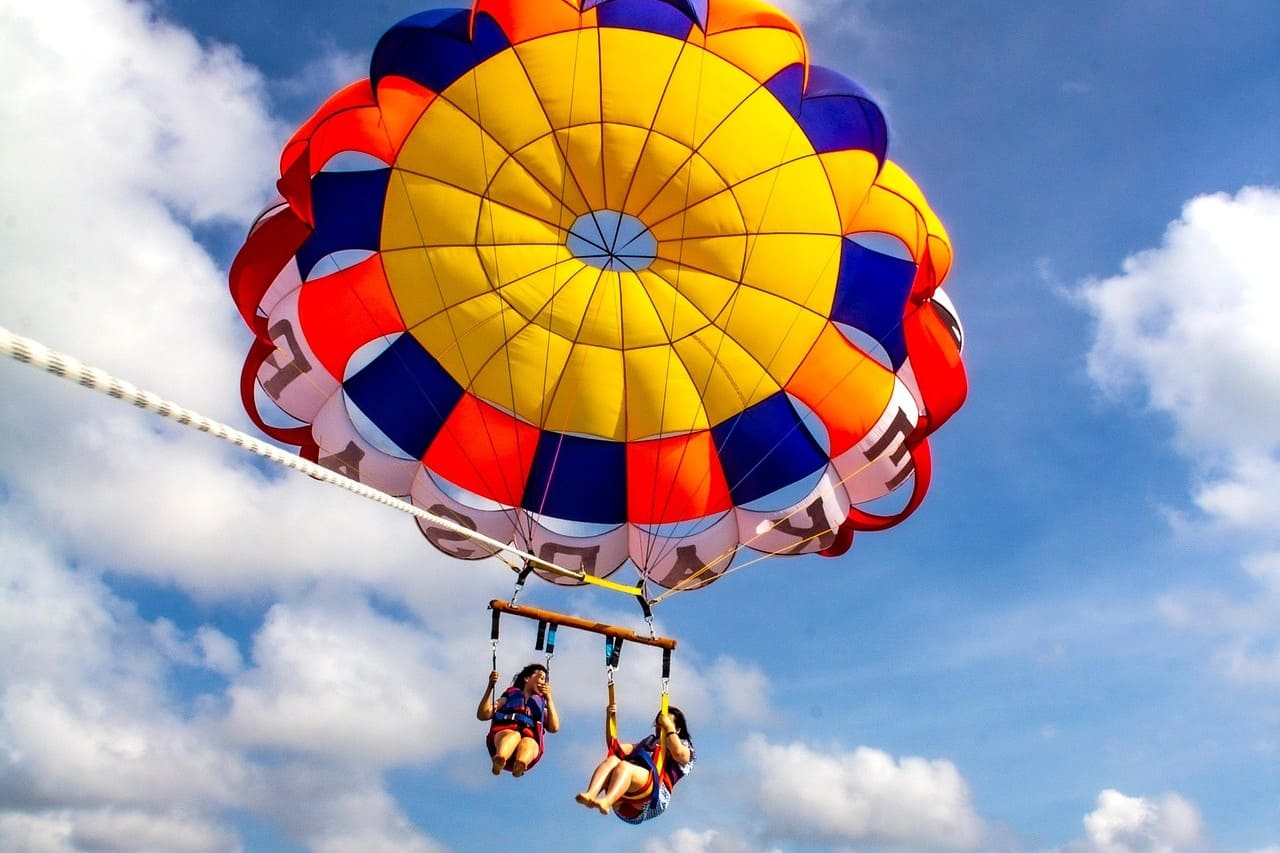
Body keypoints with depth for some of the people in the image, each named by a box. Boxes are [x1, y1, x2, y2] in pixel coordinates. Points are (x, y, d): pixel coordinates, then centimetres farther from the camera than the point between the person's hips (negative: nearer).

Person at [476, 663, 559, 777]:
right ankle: (499, 761, -69)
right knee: (513, 735, -38)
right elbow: (482, 715, 16)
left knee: (527, 742, -37)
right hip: (503, 735, 0)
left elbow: (554, 728, 13)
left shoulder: (541, 705, 35)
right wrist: (490, 686, 9)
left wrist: (548, 698, 12)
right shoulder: (510, 695, 32)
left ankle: (520, 765, -71)